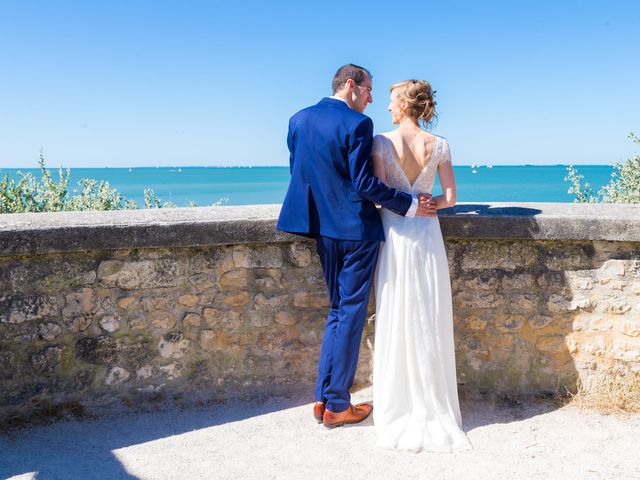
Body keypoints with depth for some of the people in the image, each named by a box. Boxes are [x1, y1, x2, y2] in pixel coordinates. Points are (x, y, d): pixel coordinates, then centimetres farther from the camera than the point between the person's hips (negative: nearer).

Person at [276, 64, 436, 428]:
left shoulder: (299, 120, 8)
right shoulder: (357, 123, -14)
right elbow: (364, 183, -18)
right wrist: (410, 205, -10)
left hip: (324, 228, 7)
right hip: (357, 228, -7)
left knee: (338, 309, 18)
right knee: (351, 312, 3)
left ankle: (324, 398, 20)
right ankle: (337, 406, 12)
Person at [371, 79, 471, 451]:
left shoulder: (382, 142, -7)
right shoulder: (440, 146, 1)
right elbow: (450, 198, 1)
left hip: (394, 235, -2)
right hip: (427, 233, 2)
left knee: (396, 321, 6)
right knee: (429, 322, 9)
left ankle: (398, 407, 14)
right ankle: (431, 405, 17)